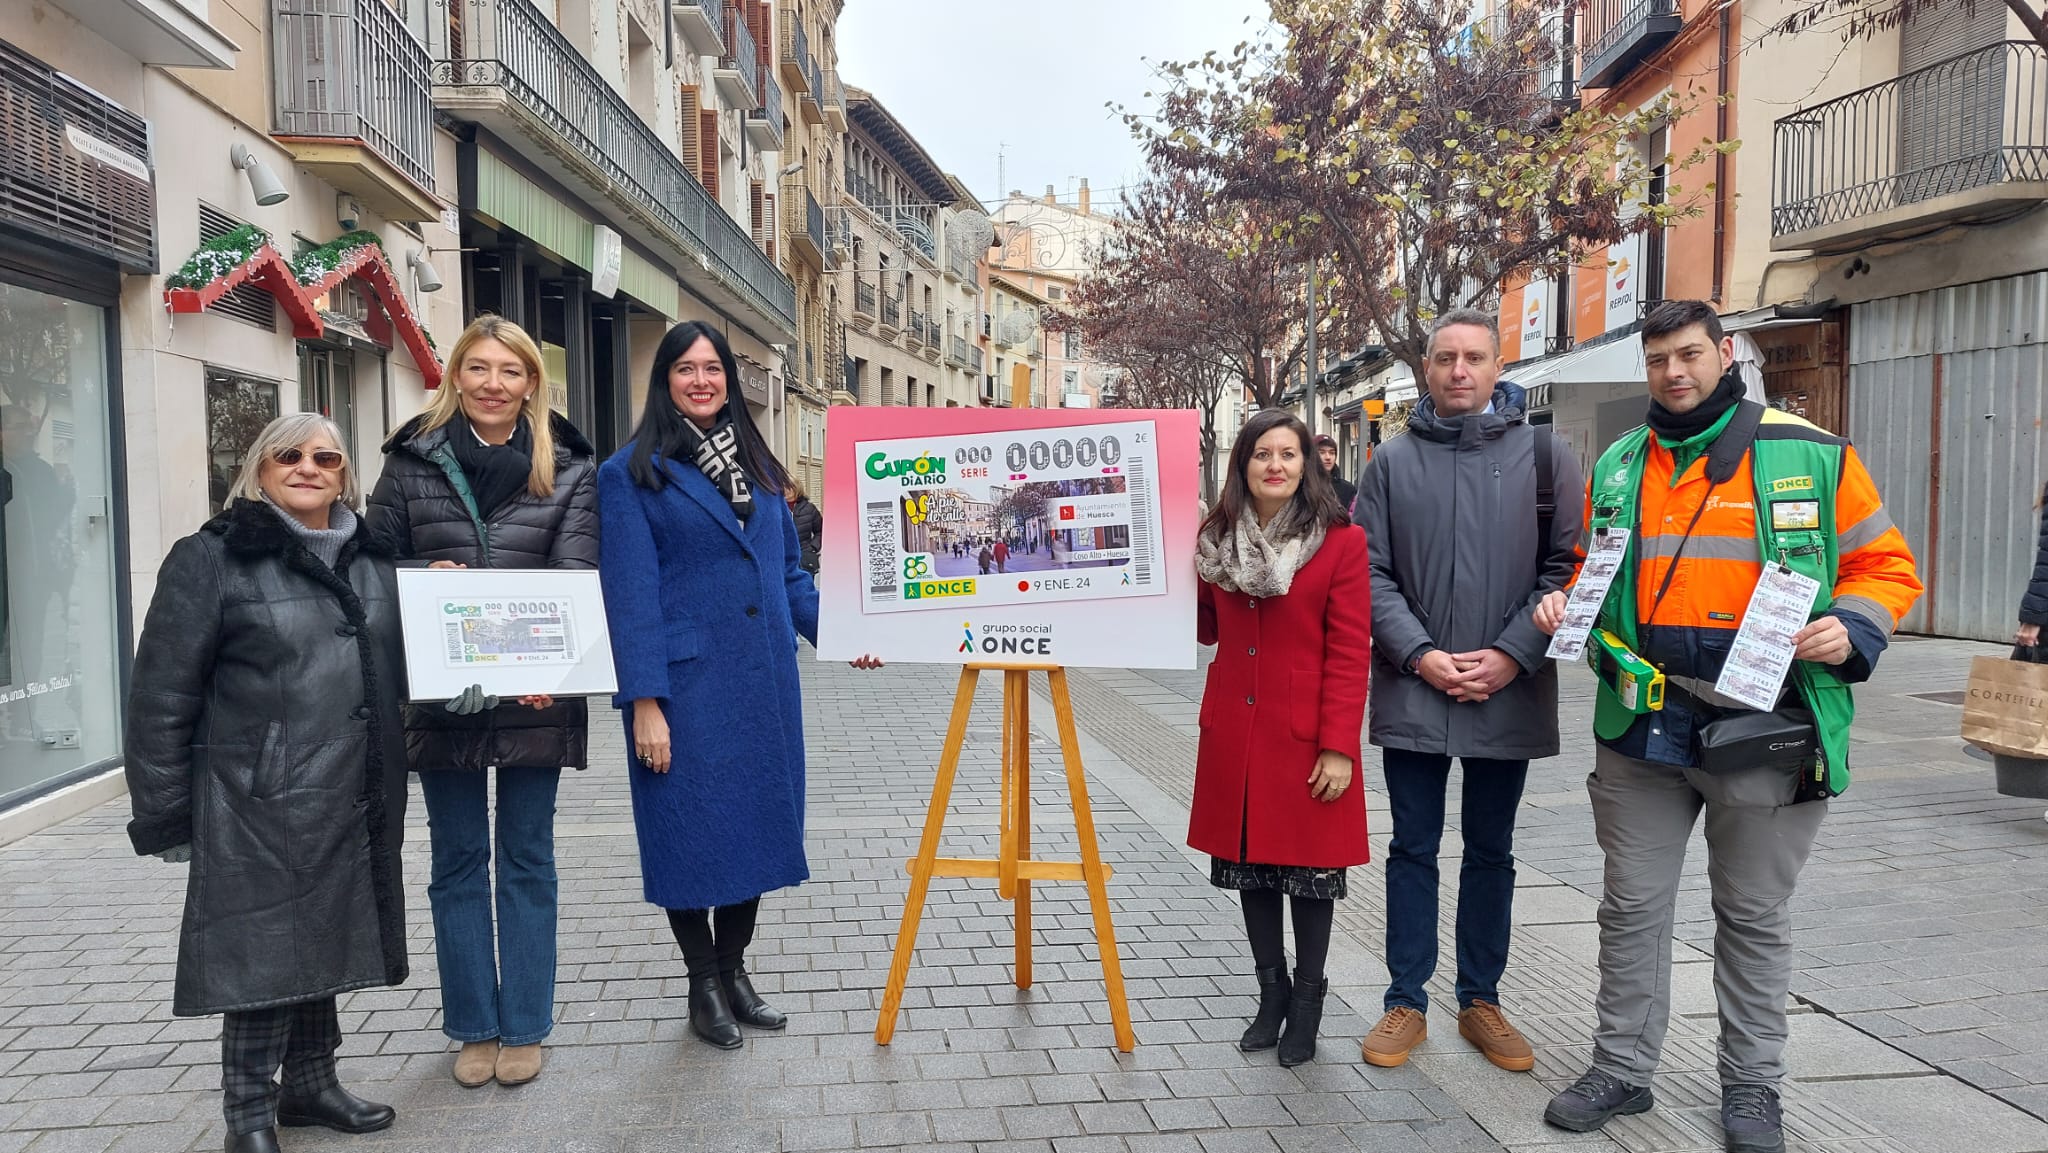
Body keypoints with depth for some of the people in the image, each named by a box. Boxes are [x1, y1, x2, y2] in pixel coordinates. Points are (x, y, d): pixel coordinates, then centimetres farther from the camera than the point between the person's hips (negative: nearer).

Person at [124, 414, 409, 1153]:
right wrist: (166, 816, -8)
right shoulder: (212, 559, -5)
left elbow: (395, 674, 21)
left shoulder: (370, 560, 12)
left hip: (354, 803, 5)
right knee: (265, 950, 1)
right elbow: (162, 699, -7)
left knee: (326, 940, 15)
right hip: (260, 808, -5)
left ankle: (311, 1081, 31)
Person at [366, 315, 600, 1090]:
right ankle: (473, 1027, 24)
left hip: (535, 696, -1)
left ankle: (524, 1027, 21)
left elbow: (577, 576, -7)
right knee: (457, 863, 10)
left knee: (527, 860, 8)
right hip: (440, 696, 1)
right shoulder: (412, 460, 4)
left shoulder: (568, 469, 1)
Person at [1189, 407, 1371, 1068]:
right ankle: (1271, 992, 29)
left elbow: (1350, 651, -10)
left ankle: (1307, 1001, 24)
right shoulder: (1216, 540, 6)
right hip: (1234, 733, 4)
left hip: (1306, 736, -4)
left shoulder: (1341, 541, -8)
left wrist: (1339, 747, -15)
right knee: (1250, 862, 13)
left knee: (1310, 864, 7)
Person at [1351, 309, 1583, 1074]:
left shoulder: (1544, 456, 1)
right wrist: (1420, 655, -12)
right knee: (1413, 849, 8)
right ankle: (1407, 1003, 20)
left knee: (1491, 853, 13)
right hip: (1412, 691, 0)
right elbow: (1370, 572, 0)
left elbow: (1566, 567, -2)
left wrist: (1512, 654, -13)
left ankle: (1480, 1001, 27)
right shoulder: (1393, 461, 3)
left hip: (1509, 694, 0)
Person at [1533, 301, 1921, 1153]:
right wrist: (1568, 606, 0)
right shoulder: (1617, 468, 8)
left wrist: (1850, 628, -15)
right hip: (1641, 728, 3)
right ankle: (1622, 1069, 25)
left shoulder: (1811, 456, -2)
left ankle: (1752, 1085, 28)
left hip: (1765, 730, -2)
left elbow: (1885, 565, 3)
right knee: (1632, 907, 10)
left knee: (1754, 916, 12)